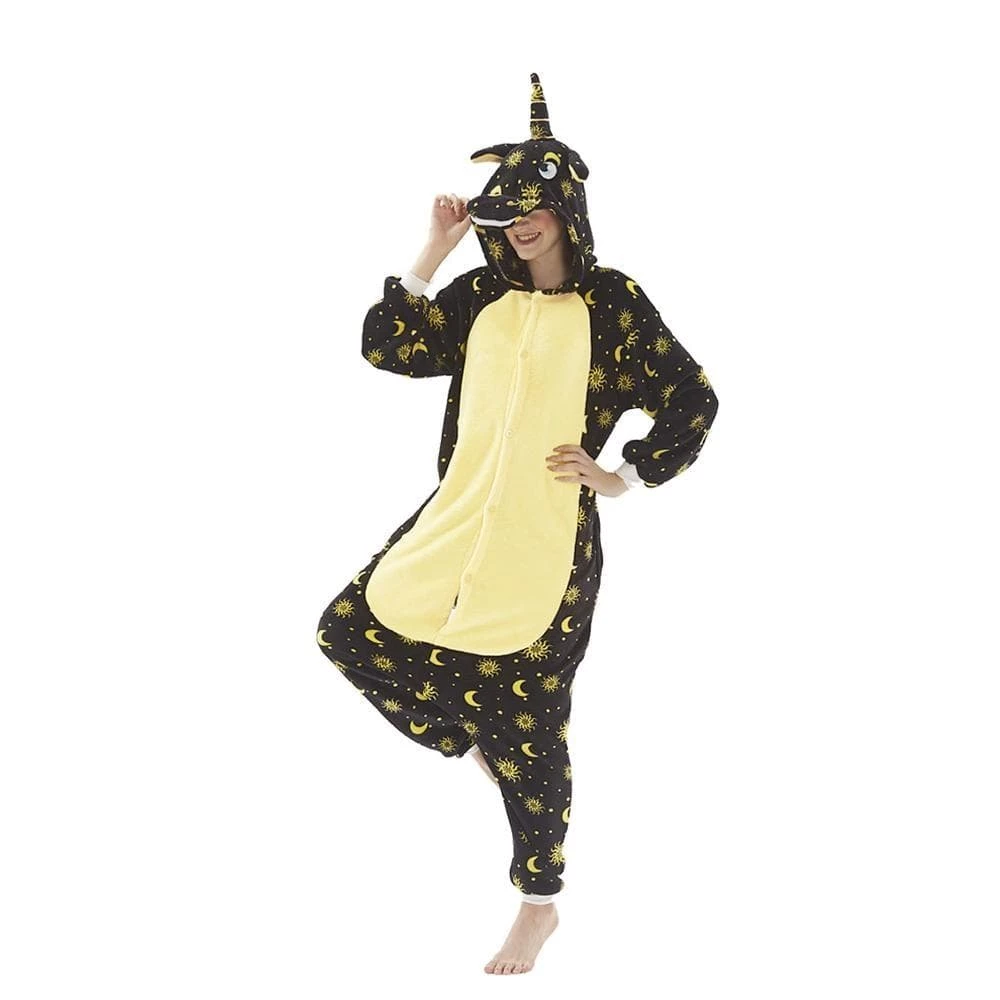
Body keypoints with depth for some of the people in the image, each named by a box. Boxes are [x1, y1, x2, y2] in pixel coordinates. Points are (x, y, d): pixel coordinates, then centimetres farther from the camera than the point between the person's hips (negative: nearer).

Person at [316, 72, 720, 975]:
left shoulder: (612, 302, -4)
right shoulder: (481, 296, 9)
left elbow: (693, 401, -2)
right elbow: (386, 347, 1)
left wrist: (623, 477, -5)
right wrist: (435, 250, -2)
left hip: (547, 538, -5)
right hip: (459, 520, 5)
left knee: (526, 725, 0)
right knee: (354, 630, 2)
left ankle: (540, 905, 17)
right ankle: (478, 739, 23)